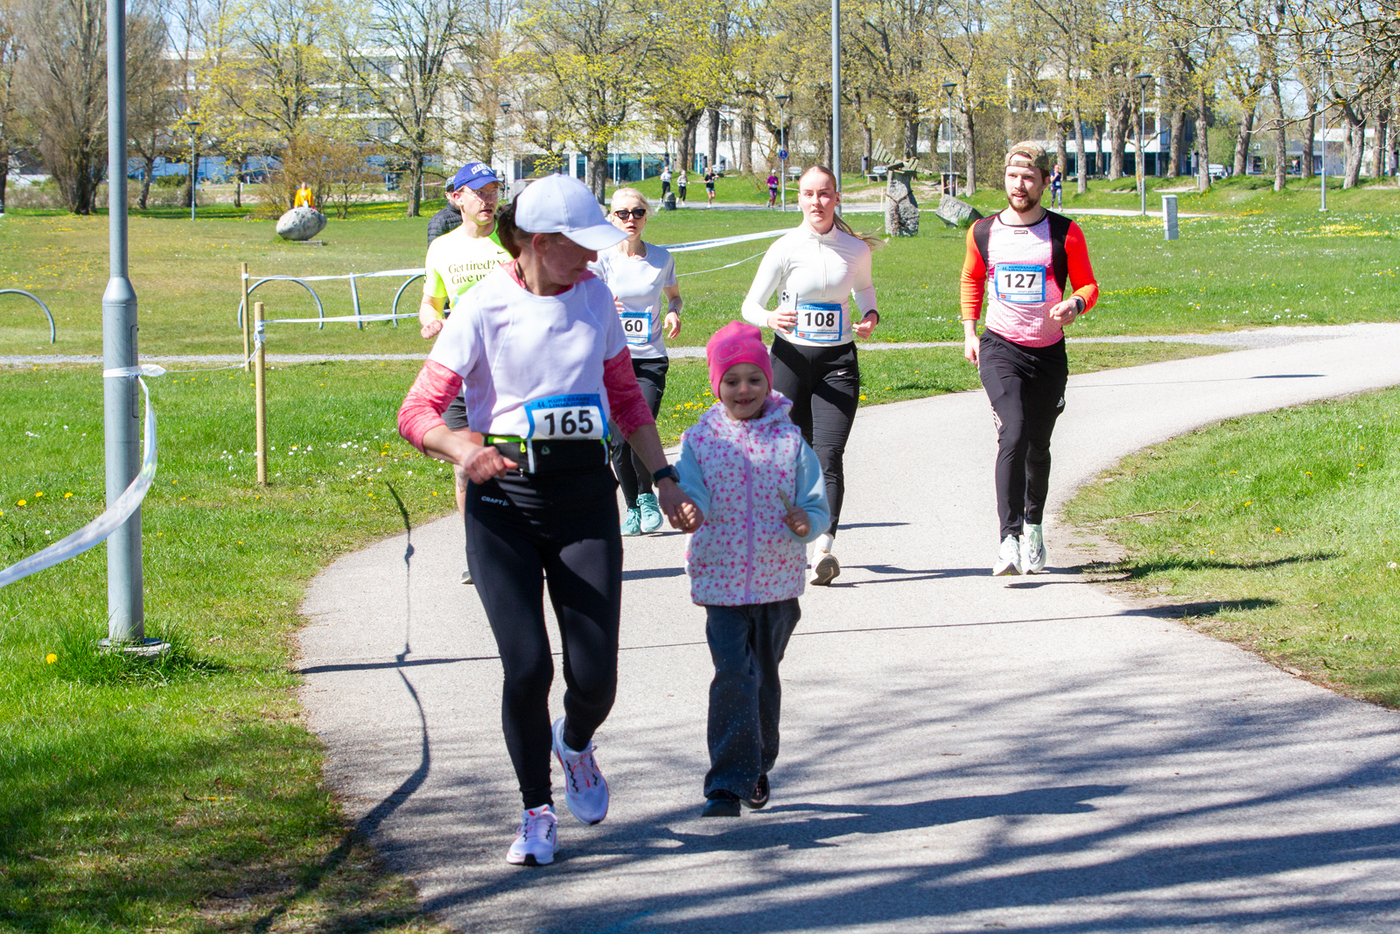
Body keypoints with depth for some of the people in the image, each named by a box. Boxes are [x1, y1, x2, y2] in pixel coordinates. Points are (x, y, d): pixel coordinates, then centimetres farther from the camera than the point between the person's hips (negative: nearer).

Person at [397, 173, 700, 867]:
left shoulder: (594, 295, 7)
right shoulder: (485, 308, -8)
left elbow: (626, 395, 20)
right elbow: (417, 413, -13)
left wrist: (663, 478, 13)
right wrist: (462, 447, -33)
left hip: (584, 494, 3)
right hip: (503, 498, -3)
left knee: (595, 673, -4)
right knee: (527, 666, -13)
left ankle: (576, 744, 34)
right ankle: (536, 814, 9)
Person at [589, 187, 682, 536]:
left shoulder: (661, 258, 5)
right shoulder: (601, 259, -2)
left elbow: (674, 295, 23)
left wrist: (674, 313, 1)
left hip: (650, 358, 0)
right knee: (619, 438, -3)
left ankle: (646, 495, 10)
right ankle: (632, 508, 18)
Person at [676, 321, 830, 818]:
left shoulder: (789, 440, 0)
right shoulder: (700, 440, 0)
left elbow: (817, 506, 1)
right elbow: (690, 492, -10)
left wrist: (806, 522, -22)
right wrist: (690, 511, -33)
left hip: (777, 581, 2)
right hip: (722, 581, -2)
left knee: (765, 678, 16)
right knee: (732, 678, -14)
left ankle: (757, 768, 35)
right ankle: (727, 785, -12)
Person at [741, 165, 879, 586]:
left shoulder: (856, 249, 2)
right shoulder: (785, 248, -4)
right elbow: (750, 304, -1)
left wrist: (870, 315, 3)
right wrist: (770, 318, -24)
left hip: (838, 362, 0)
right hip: (791, 358, 0)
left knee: (828, 456, -14)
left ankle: (824, 548, -25)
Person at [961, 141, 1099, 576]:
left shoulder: (1064, 232, -4)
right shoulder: (983, 232, 2)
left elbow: (1088, 284, 4)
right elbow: (971, 279, 20)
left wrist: (1075, 304, -19)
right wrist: (969, 330, 11)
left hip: (1049, 352, 1)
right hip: (1000, 348, -1)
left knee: (1037, 446, 11)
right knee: (1013, 434, -20)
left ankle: (1033, 526, 35)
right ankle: (1010, 537, -25)